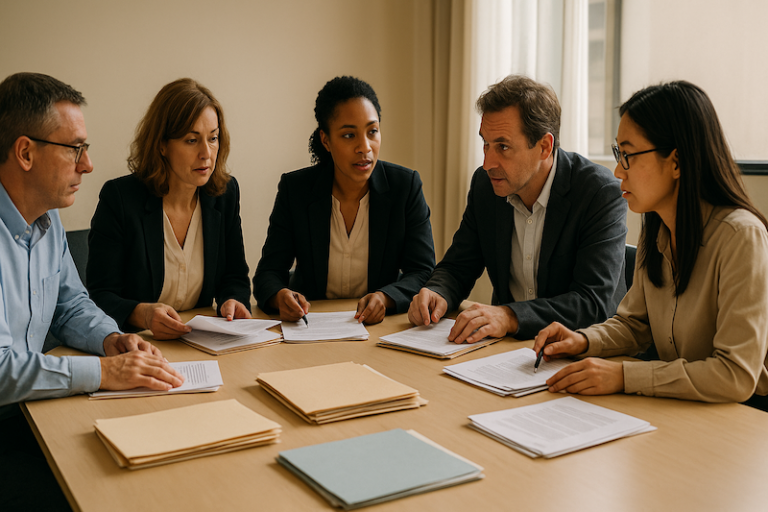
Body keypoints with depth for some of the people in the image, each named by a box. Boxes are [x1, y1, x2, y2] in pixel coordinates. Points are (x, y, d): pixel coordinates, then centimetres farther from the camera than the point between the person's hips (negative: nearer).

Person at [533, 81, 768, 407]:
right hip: (675, 408, 6)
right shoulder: (655, 229, 4)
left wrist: (624, 375, -26)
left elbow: (737, 375, -25)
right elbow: (636, 323, 16)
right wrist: (583, 340, -3)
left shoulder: (740, 236, -20)